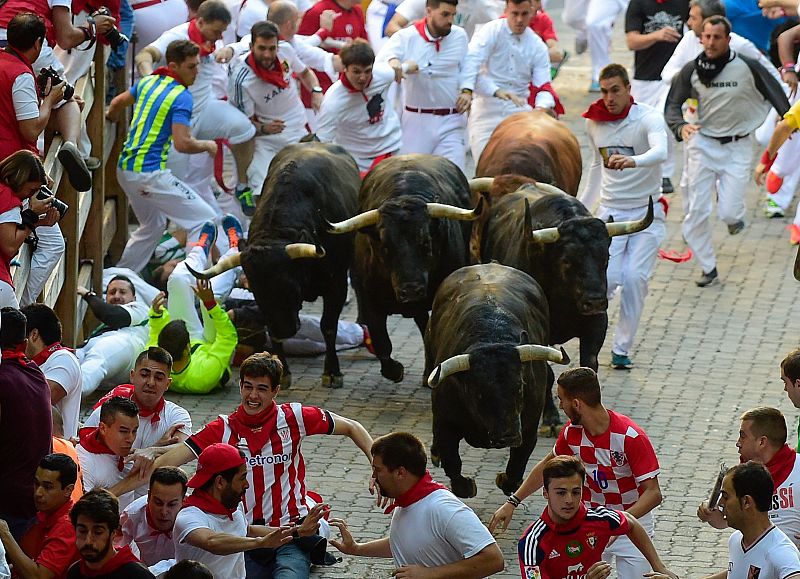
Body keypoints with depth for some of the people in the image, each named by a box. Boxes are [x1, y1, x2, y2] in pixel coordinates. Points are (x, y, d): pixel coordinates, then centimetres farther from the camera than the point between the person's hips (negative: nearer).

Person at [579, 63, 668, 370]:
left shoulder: (648, 118, -13)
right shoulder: (594, 123, 3)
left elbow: (660, 152, -35)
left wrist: (633, 161, -55)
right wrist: (581, 208, 25)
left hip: (647, 211, -3)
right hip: (610, 210, 3)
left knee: (634, 278, -12)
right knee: (606, 278, -13)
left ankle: (622, 348, -1)